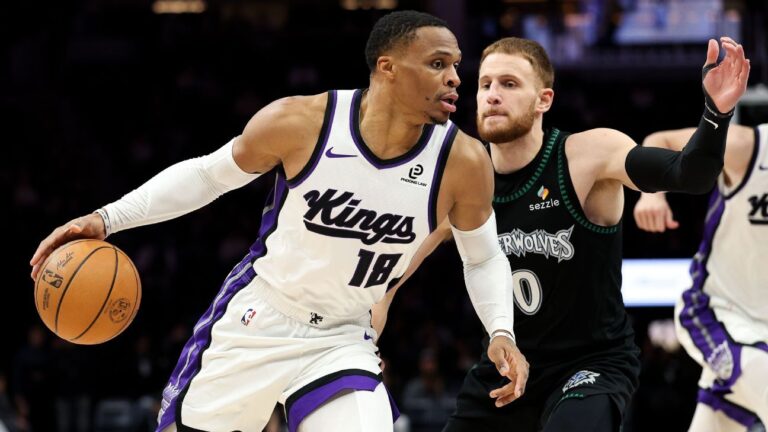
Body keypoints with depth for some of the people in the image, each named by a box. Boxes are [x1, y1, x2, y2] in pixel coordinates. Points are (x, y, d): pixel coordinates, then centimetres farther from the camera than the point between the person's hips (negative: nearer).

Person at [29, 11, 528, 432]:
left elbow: (483, 257, 4)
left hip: (341, 344, 1)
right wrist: (107, 219, -7)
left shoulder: (463, 162, -16)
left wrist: (501, 331, -13)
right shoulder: (299, 122, -19)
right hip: (253, 324, 0)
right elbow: (209, 174, -1)